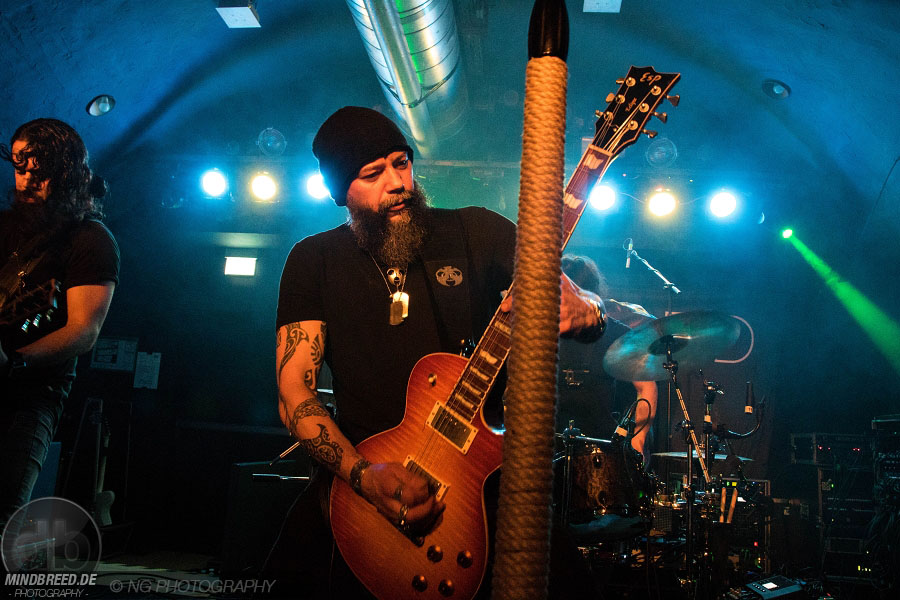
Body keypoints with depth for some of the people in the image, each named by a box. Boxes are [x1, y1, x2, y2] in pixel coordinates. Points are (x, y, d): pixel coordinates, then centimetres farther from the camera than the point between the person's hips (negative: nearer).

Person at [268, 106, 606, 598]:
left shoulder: (476, 231, 3)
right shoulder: (314, 261, 5)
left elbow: (595, 313, 1)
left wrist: (579, 310, -25)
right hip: (356, 477, 0)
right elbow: (294, 391, -2)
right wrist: (362, 475, -18)